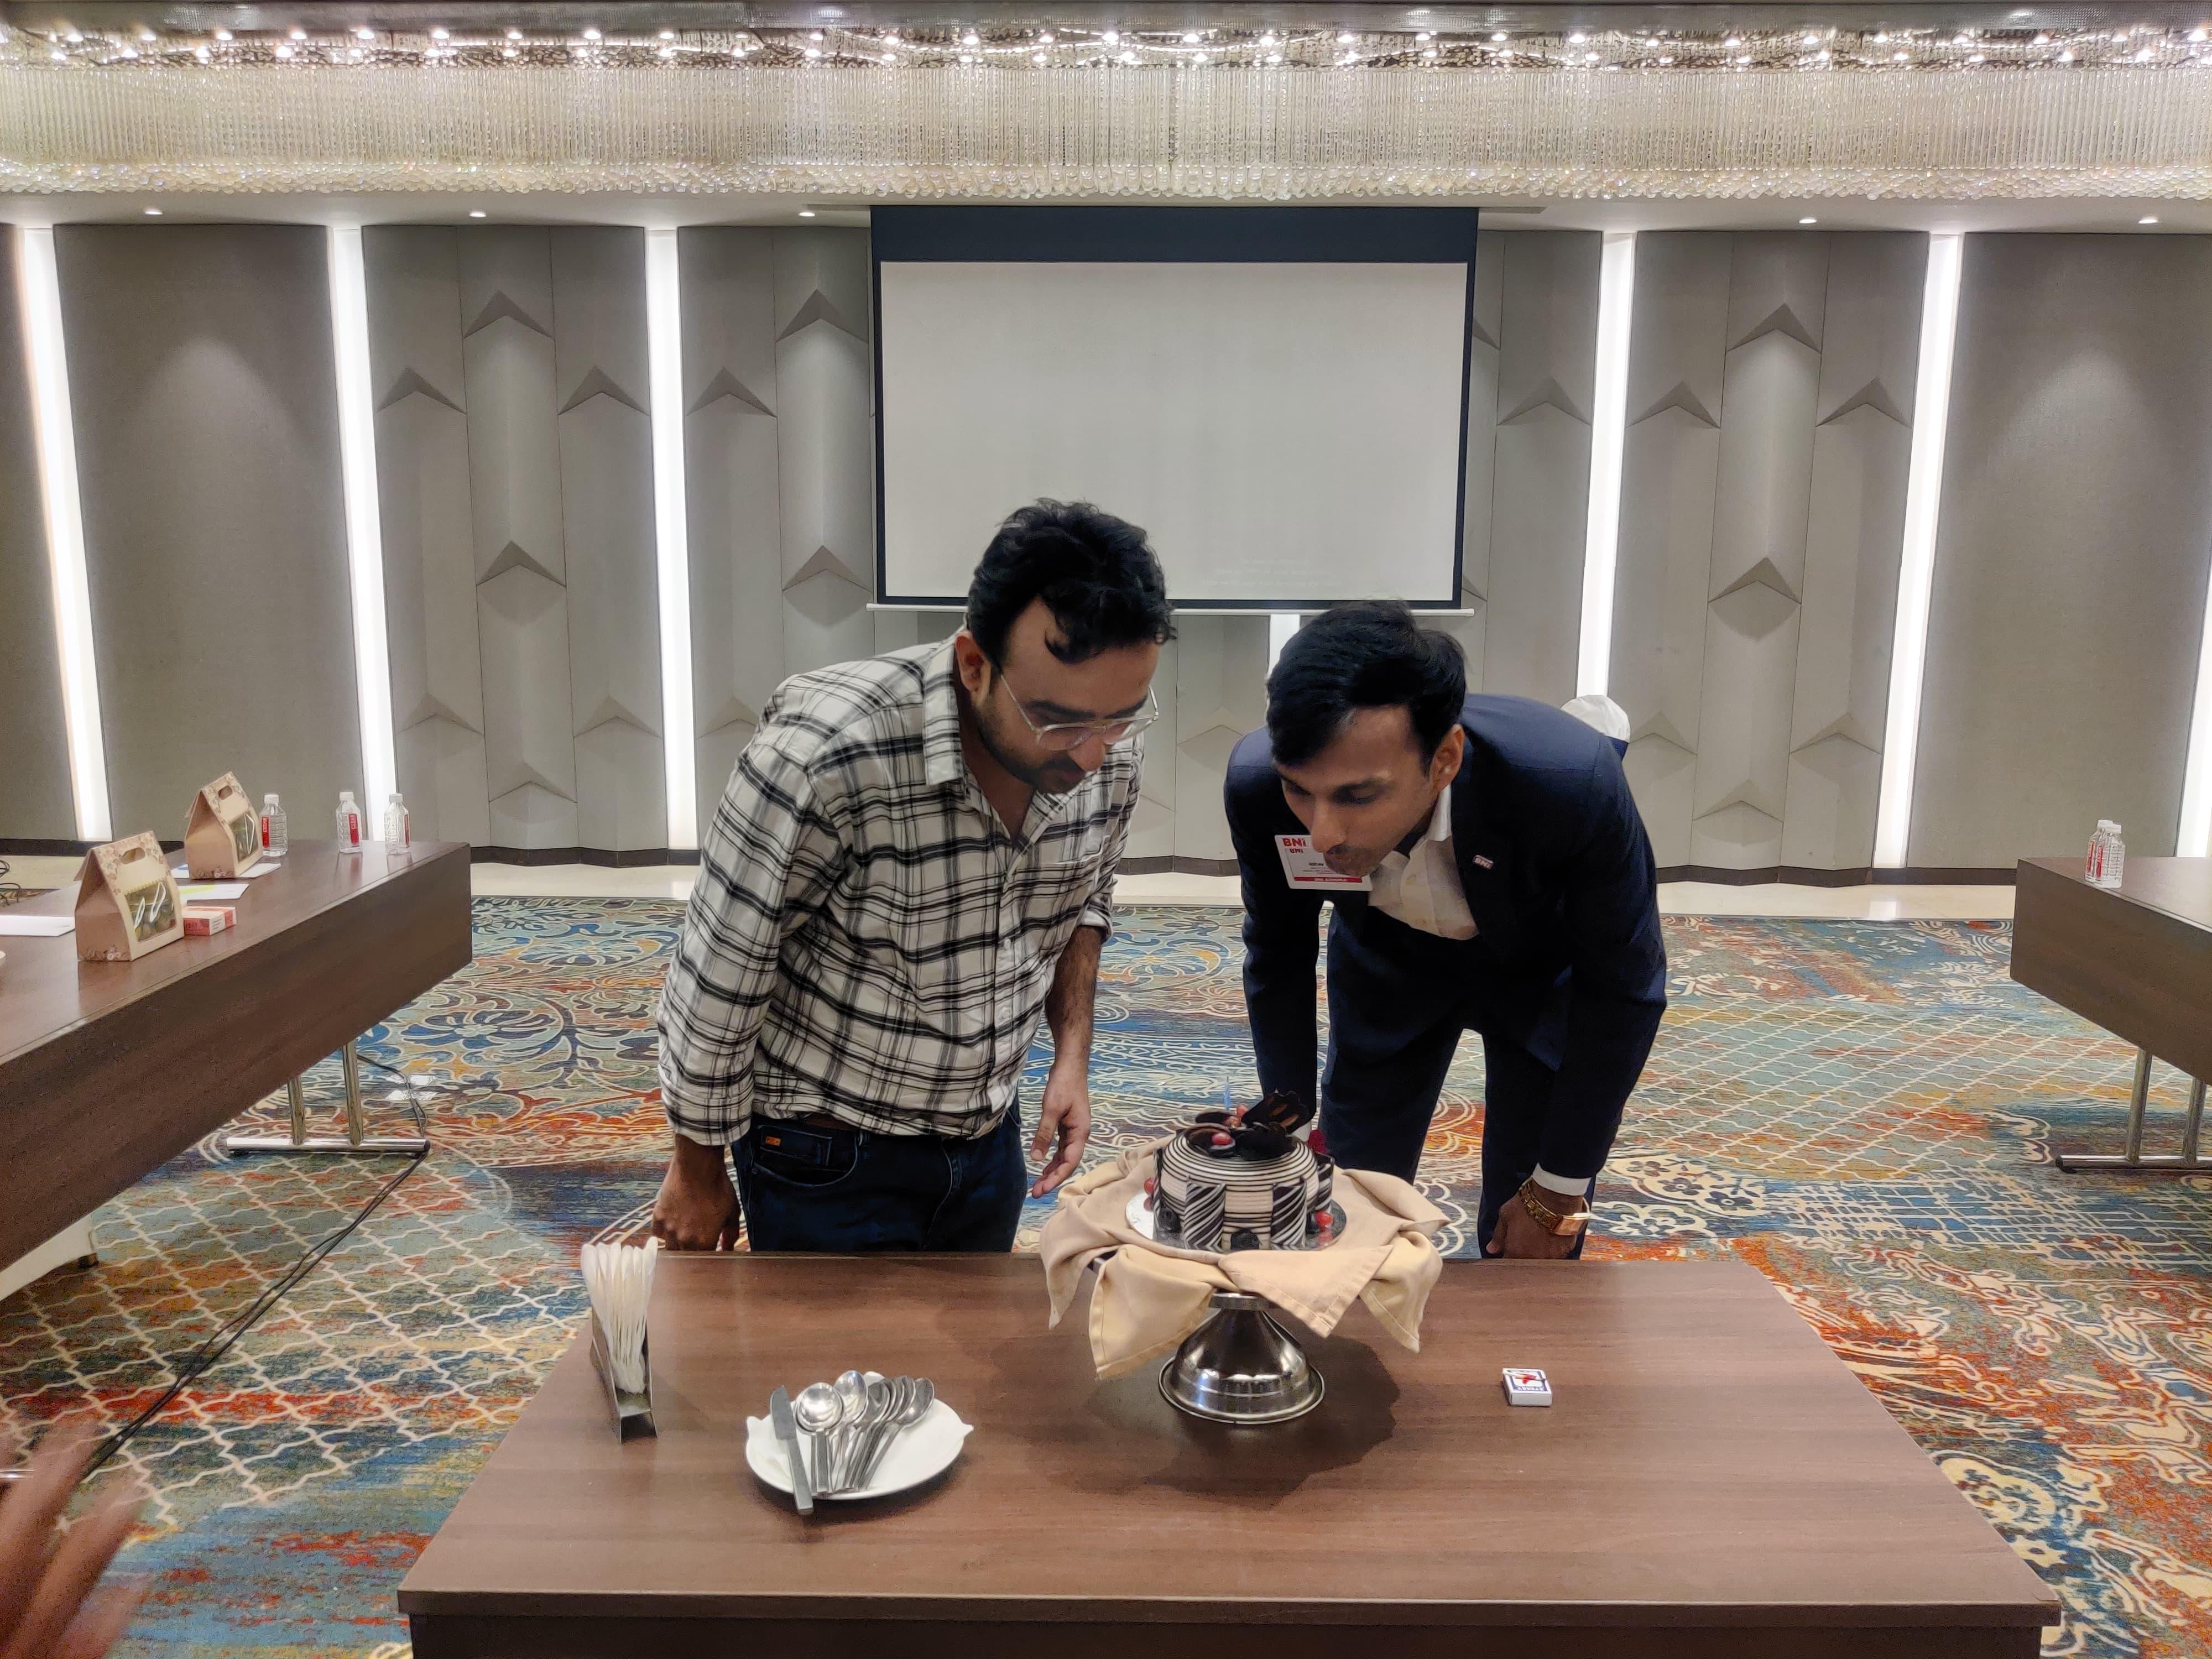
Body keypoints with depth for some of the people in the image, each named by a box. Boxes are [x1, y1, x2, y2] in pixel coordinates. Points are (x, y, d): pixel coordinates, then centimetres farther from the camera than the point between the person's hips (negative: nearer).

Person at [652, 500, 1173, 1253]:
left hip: (990, 1139, 6)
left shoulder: (1107, 754, -13)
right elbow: (715, 983, -20)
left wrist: (1072, 1055, -1)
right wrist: (697, 1170, -8)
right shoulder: (823, 757, -32)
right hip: (826, 1161, -5)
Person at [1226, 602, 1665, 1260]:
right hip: (1389, 963, 2)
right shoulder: (1259, 782, -32)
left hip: (1544, 974, -2)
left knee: (1529, 1254, 1)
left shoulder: (1572, 780, -40)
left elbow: (1623, 988, -23)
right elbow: (1277, 960, -11)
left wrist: (1558, 1192, -15)